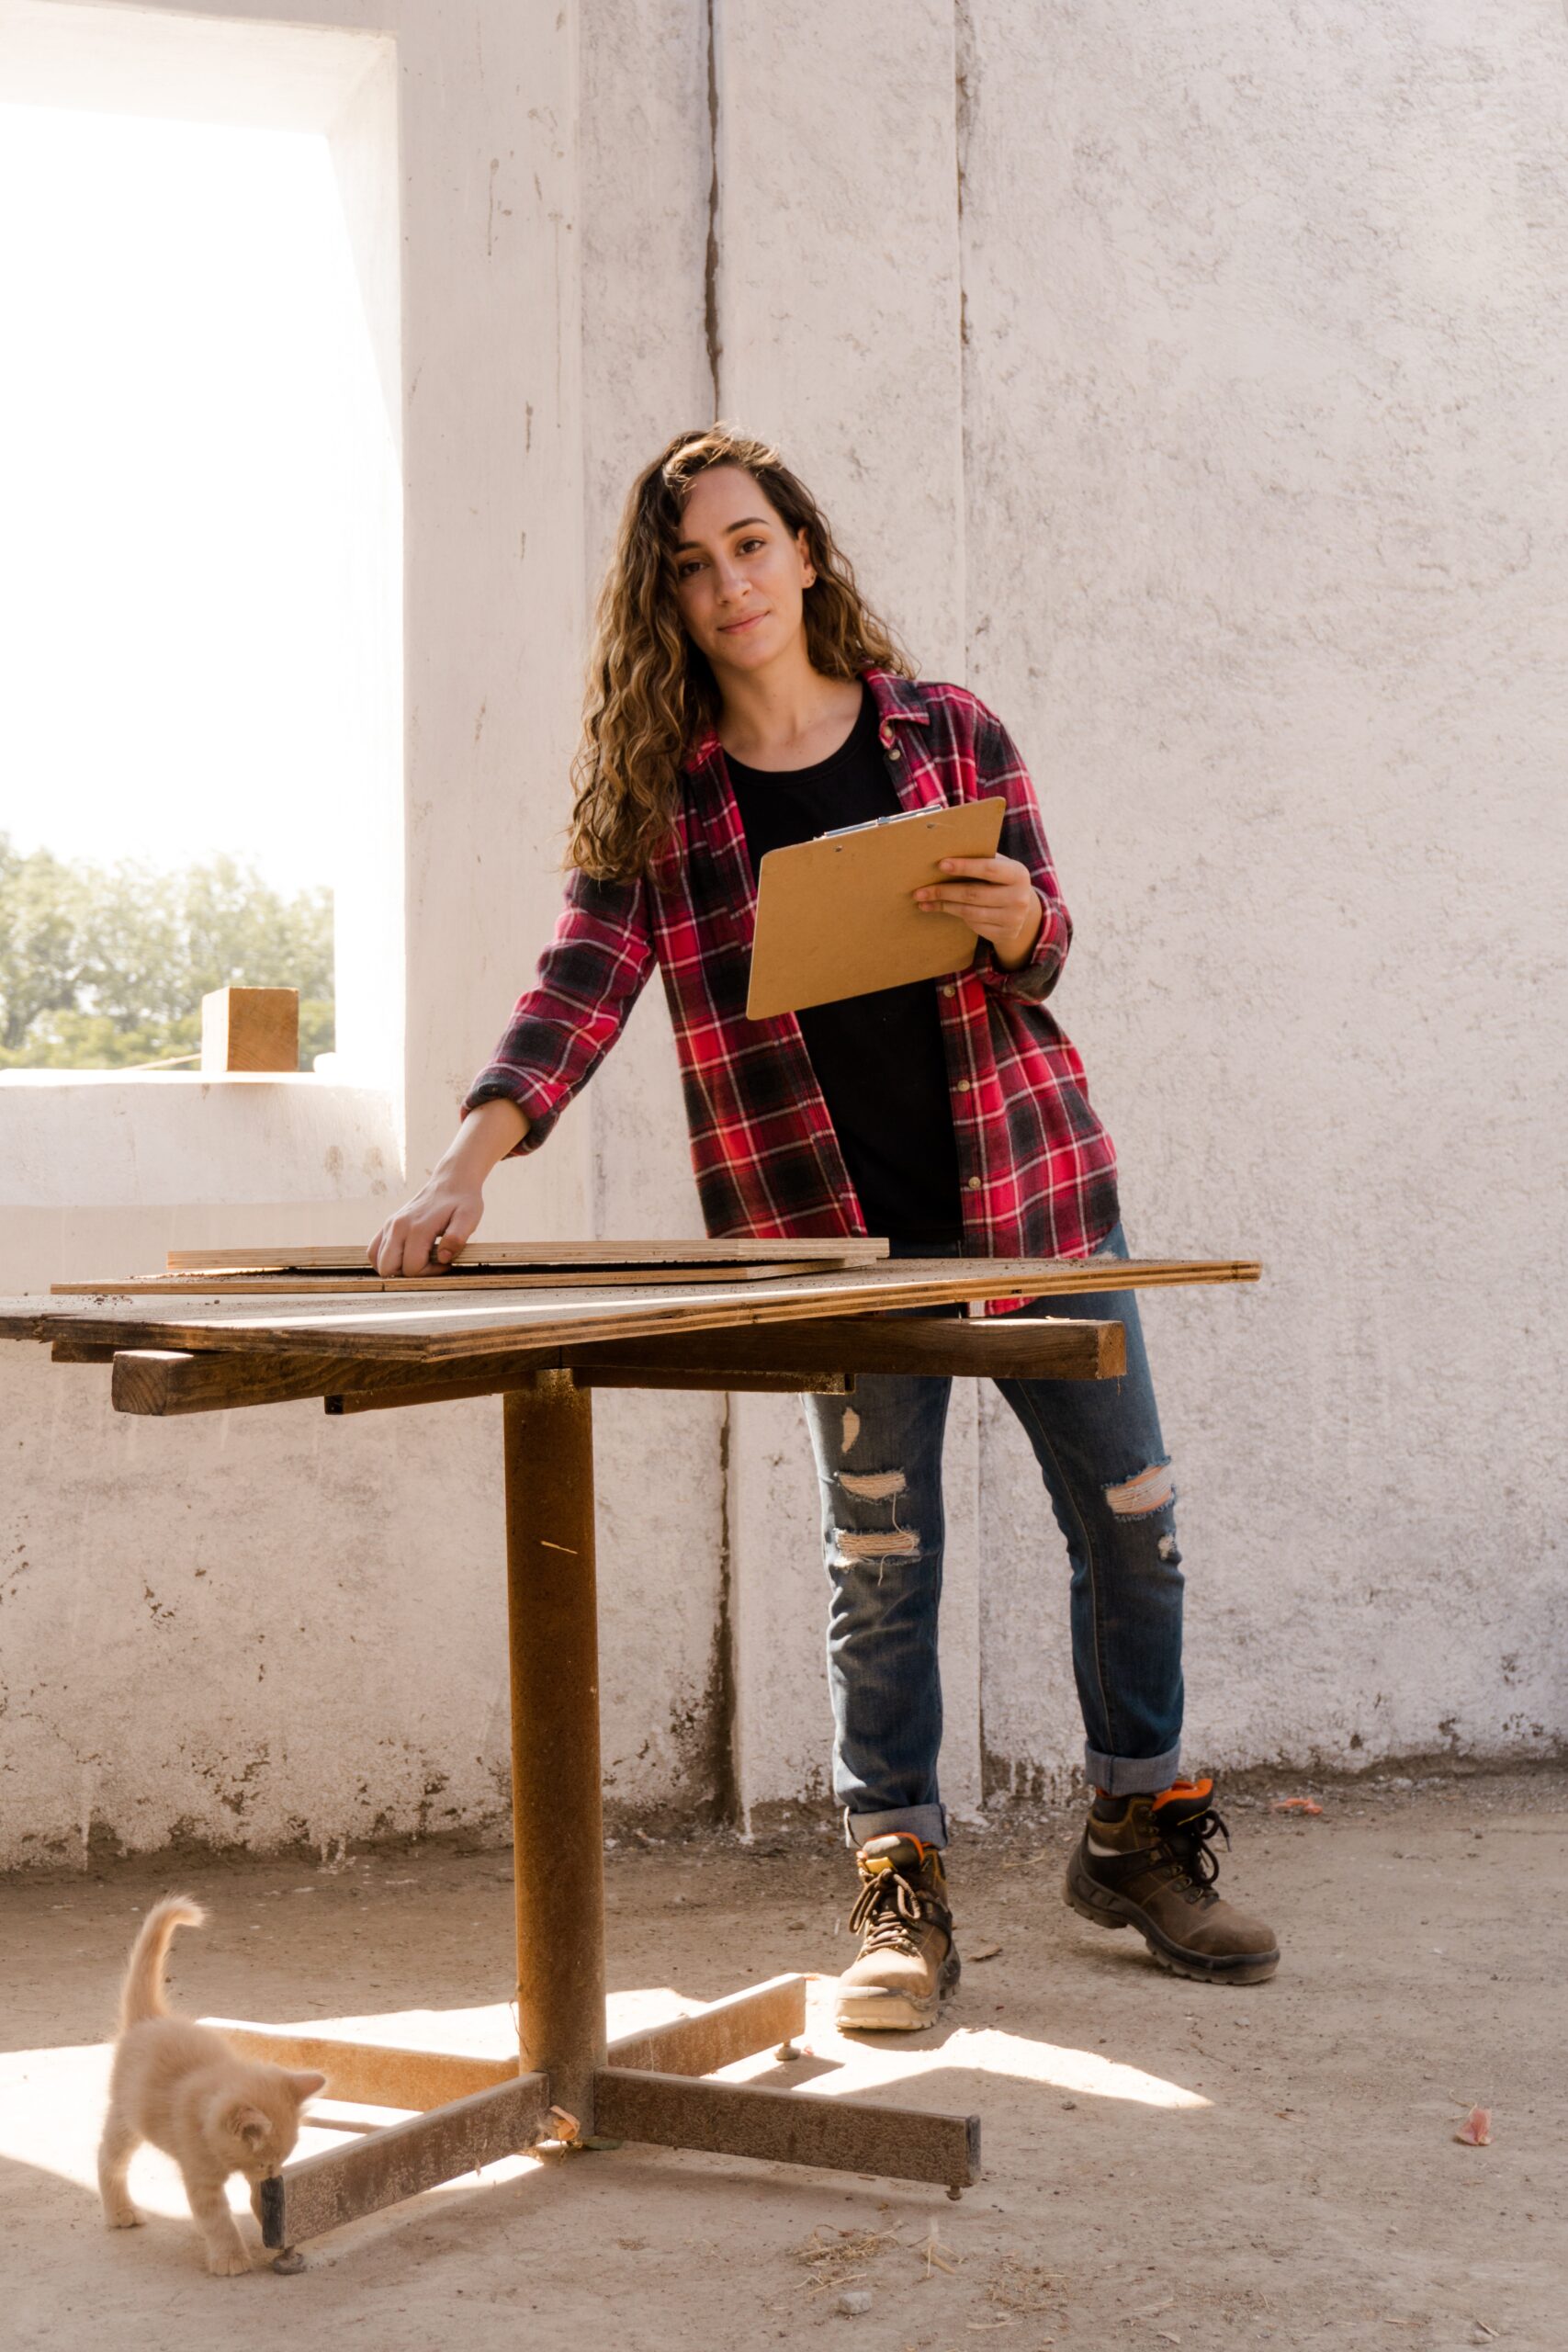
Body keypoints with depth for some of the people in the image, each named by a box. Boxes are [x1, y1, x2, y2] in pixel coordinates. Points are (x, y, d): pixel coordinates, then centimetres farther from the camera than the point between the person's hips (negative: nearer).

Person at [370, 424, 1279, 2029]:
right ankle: (901, 1890, 15)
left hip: (1030, 1184, 2)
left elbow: (1043, 954, 7)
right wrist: (467, 1167, -24)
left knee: (1130, 1515, 7)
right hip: (834, 1227, -2)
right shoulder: (649, 790, -1)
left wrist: (1014, 917, -18)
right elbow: (581, 984, -10)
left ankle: (1137, 1833, 26)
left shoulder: (946, 730, 2)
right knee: (878, 1559, 3)